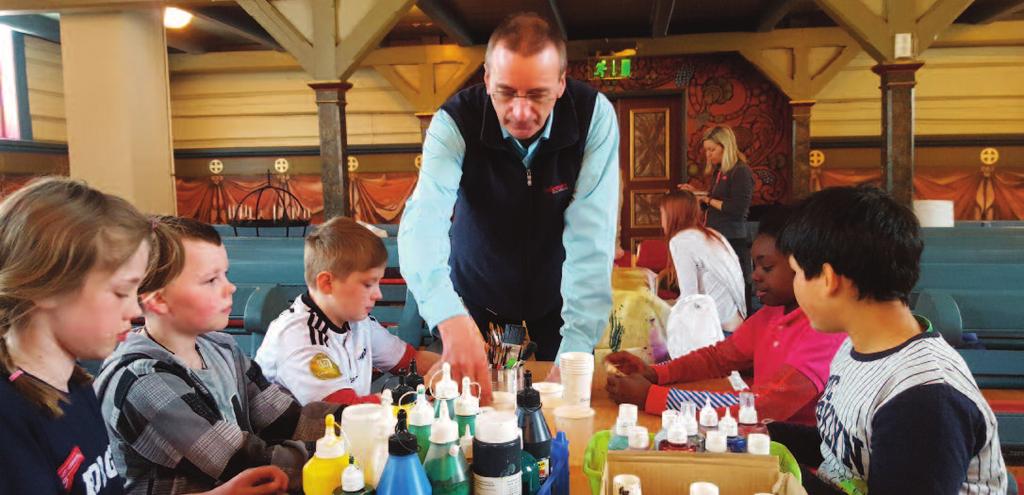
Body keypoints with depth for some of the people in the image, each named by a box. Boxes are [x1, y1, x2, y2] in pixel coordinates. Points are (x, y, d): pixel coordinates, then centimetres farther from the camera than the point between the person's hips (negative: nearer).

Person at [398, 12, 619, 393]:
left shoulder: (594, 115, -25)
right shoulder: (455, 122, -26)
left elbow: (591, 236, -28)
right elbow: (423, 222, -39)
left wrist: (577, 347, -36)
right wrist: (450, 317, -58)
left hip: (556, 292, 0)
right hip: (477, 289, 0)